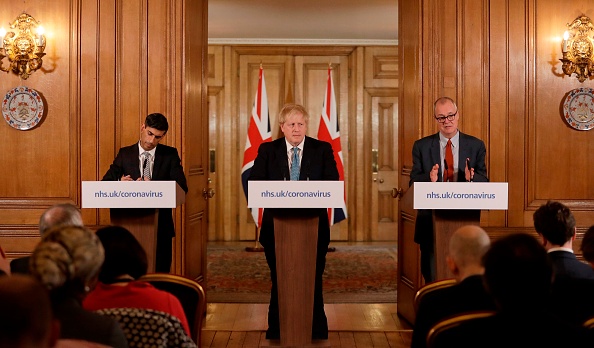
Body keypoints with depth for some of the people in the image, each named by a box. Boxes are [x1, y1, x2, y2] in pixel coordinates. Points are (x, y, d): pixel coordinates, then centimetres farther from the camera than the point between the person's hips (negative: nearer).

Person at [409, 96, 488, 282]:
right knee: (433, 278, 5)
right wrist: (429, 179, -22)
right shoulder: (421, 146, 5)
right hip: (431, 221, 0)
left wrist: (471, 178, -21)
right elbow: (413, 183, -1)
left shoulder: (476, 146, 6)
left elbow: (484, 182, 1)